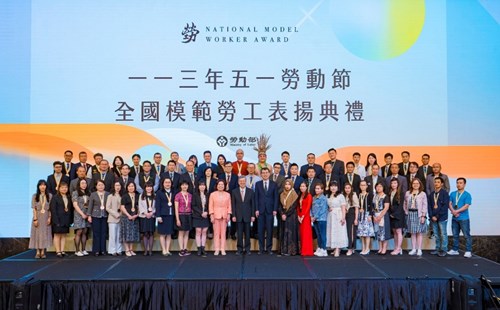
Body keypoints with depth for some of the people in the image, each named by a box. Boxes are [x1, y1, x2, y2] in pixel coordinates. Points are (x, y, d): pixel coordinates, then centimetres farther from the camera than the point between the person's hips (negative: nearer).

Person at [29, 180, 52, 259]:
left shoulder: (49, 196, 1)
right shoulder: (35, 196, 0)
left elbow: (50, 208, 2)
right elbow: (34, 208, -3)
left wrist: (49, 217, -6)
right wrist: (35, 219, -10)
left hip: (46, 217, 1)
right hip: (38, 217, -1)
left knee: (45, 234, 1)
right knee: (37, 233, 0)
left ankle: (43, 252, 7)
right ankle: (38, 252, 5)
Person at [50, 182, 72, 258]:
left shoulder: (69, 198, 12)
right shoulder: (55, 197, -5)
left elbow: (71, 209, 12)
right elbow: (53, 210, -10)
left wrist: (71, 220, 4)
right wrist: (56, 221, -17)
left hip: (66, 220, 5)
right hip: (58, 219, -5)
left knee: (64, 235, 8)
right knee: (57, 235, 1)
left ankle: (62, 251, 13)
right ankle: (58, 251, 3)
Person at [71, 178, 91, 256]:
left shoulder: (88, 193, 14)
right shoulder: (75, 193, 0)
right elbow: (75, 205, -6)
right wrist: (82, 214, -10)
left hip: (87, 215, 5)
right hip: (79, 214, -5)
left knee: (84, 232, 4)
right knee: (79, 232, -7)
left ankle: (83, 250, 7)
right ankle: (77, 251, -4)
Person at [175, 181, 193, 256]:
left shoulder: (190, 195, 7)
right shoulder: (178, 195, -6)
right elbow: (176, 208, -7)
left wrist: (192, 214, 2)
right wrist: (177, 219, -12)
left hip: (188, 215, 4)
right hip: (181, 215, -4)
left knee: (187, 233, 7)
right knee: (181, 233, -1)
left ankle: (185, 249, 12)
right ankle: (181, 250, 1)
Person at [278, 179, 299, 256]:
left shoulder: (294, 194, -5)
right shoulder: (282, 194, 11)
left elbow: (294, 206, -11)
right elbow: (280, 205, 9)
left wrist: (286, 214, -13)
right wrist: (282, 214, -7)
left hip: (291, 216, -5)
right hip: (283, 216, 5)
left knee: (290, 232, -7)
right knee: (283, 232, 4)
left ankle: (290, 250, -5)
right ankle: (283, 250, 7)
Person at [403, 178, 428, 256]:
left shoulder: (423, 194, 0)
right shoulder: (407, 193, 11)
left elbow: (425, 205, -3)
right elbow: (405, 204, 13)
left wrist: (423, 216, -9)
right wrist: (406, 213, 4)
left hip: (419, 214, -3)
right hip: (410, 213, 3)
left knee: (419, 232, -1)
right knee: (412, 232, 6)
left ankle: (419, 250, 4)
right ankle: (413, 249, 11)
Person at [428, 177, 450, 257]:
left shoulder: (445, 193, -4)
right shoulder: (431, 194, 11)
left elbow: (445, 206, -10)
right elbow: (429, 206, 10)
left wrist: (437, 216, -13)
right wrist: (432, 216, -4)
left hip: (442, 217, -5)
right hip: (433, 217, 5)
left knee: (443, 234, -1)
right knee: (436, 235, 9)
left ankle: (443, 250, 5)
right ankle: (438, 249, 17)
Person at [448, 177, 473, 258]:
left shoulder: (467, 195, -5)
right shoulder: (452, 194, 9)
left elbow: (466, 206, -13)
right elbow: (450, 204, 3)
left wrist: (457, 211, -16)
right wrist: (453, 211, -14)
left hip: (464, 218, -5)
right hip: (454, 218, 5)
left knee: (467, 235, -4)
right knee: (455, 235, 12)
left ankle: (468, 251, 0)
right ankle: (455, 250, 20)